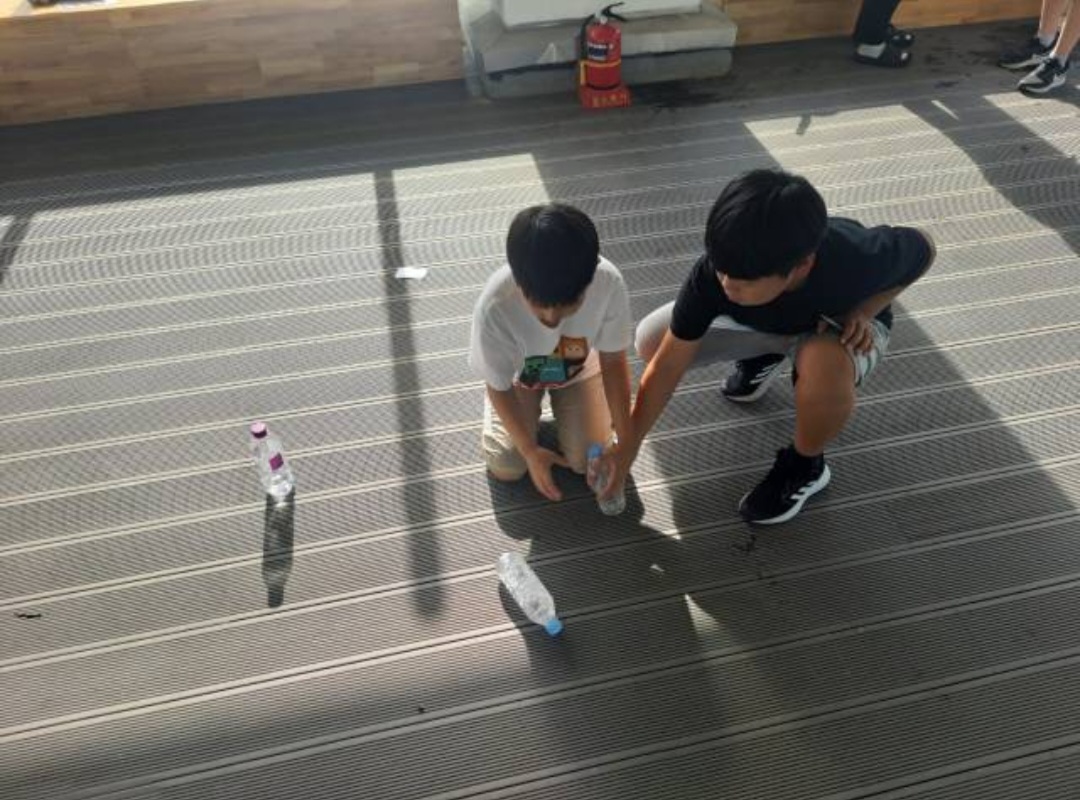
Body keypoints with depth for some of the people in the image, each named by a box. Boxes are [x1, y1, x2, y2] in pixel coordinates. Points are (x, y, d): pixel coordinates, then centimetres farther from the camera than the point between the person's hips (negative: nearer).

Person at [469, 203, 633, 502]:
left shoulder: (609, 284, -38)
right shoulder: (494, 306, -41)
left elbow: (613, 361, -19)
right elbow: (499, 386, -21)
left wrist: (626, 442, -16)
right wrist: (530, 451, -18)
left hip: (578, 369, 1)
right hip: (519, 374, -1)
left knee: (588, 462, -4)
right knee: (507, 468, -6)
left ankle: (557, 397, 24)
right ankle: (535, 402, 22)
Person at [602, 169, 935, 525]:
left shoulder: (858, 260, -41)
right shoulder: (716, 272, -36)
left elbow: (923, 248, -15)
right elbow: (667, 364, -25)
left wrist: (863, 311, -27)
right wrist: (627, 448, -20)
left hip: (841, 322, -2)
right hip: (759, 319, 3)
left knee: (825, 364, -40)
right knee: (651, 342, -13)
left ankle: (804, 465, -5)